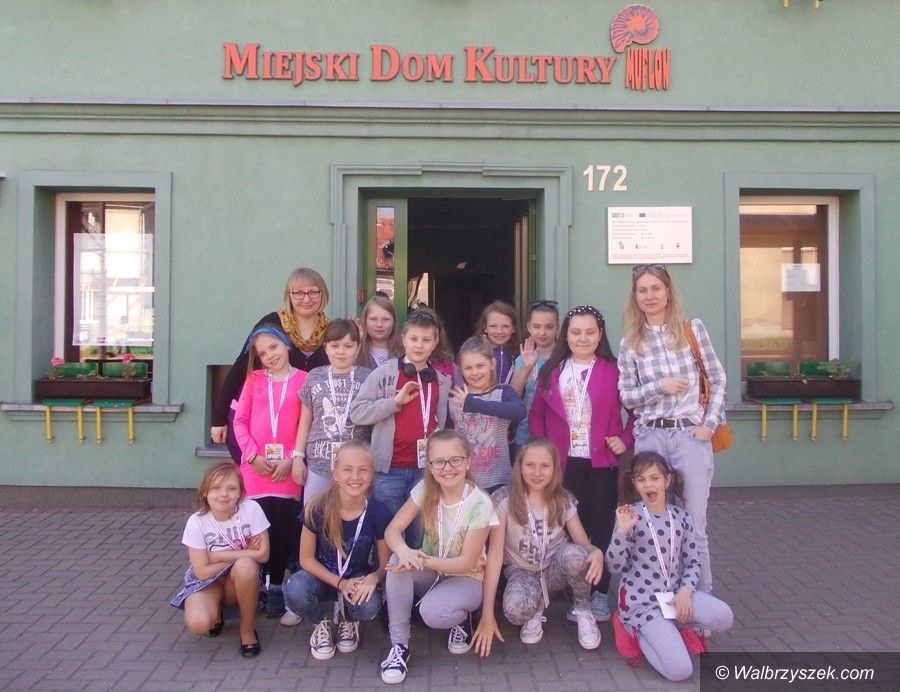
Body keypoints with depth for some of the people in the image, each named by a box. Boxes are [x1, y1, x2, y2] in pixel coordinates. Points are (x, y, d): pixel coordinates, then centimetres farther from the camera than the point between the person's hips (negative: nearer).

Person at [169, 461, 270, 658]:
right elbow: (202, 572, -15)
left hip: (242, 580, 0)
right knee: (197, 623, -30)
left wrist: (218, 555, -18)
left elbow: (262, 554, -18)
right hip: (208, 581, 0)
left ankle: (247, 629, -10)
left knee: (245, 566, -36)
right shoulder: (197, 522, -16)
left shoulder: (251, 509, -18)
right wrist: (243, 554, -16)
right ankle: (216, 612, 10)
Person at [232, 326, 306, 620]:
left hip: (288, 468, -1)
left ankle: (276, 588, 13)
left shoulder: (304, 380, 2)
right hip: (256, 467, 2)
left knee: (283, 528, -1)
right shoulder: (254, 379, 9)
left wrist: (292, 459, -7)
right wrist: (253, 455, -4)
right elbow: (240, 421, 7)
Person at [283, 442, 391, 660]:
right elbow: (306, 559, -10)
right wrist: (340, 583, -21)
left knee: (369, 607, -32)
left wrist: (373, 578, -31)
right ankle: (321, 624, 3)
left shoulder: (378, 512, -19)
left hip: (358, 579, 0)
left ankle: (348, 620, 8)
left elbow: (384, 565, -8)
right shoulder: (318, 508, -21)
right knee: (294, 592, -33)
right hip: (322, 575, 0)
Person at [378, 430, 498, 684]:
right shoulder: (425, 490, -11)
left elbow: (467, 562, -21)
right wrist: (404, 552, -37)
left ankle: (461, 618, 4)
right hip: (431, 572, 4)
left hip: (466, 578, -4)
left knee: (432, 611, -33)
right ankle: (399, 645, -16)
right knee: (398, 561, -28)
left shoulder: (480, 504, -23)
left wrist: (421, 562, -30)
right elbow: (392, 529, -14)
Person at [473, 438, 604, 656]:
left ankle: (583, 611, -4)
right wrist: (487, 614, -22)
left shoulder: (563, 500, -7)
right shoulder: (504, 500, -16)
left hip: (556, 569, 2)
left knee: (573, 553, -34)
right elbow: (495, 554, -18)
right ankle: (536, 608, 2)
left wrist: (596, 552, -35)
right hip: (522, 572, -2)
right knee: (515, 610, -36)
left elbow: (584, 544, -8)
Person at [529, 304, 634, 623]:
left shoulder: (613, 371, 3)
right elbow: (536, 414, 11)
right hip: (564, 463, 2)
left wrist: (626, 439, -7)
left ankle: (600, 593, 17)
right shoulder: (551, 372, 9)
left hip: (602, 463, -1)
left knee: (601, 526, 4)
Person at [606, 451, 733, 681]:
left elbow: (693, 561, 9)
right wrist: (622, 531, -25)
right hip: (641, 600, -5)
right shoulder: (630, 516, -8)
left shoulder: (680, 517, 4)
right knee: (680, 670, -18)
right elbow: (615, 567, -10)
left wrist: (685, 591, -10)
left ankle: (670, 623, 3)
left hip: (675, 592, 5)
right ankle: (641, 630, 9)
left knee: (723, 617, -23)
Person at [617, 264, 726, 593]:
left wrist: (710, 424, -3)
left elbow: (718, 380, 7)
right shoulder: (630, 342, 6)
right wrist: (660, 387, -11)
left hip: (691, 435, -1)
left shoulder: (693, 328, 3)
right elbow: (626, 396, 5)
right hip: (649, 437, 1)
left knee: (694, 526, 0)